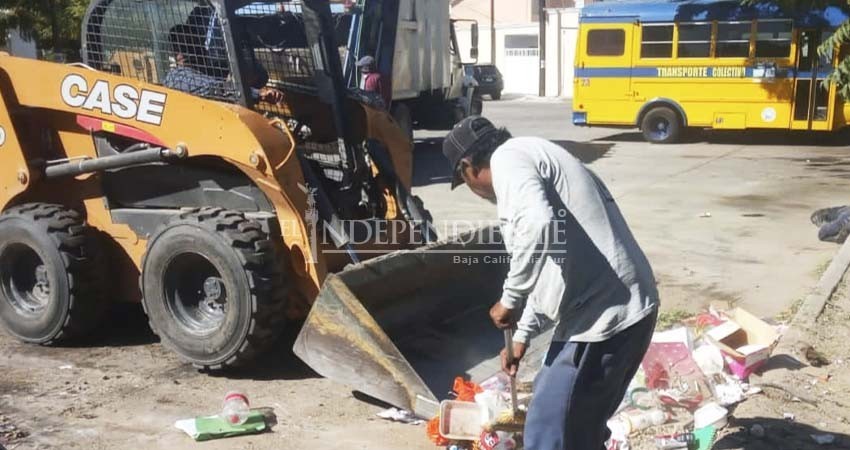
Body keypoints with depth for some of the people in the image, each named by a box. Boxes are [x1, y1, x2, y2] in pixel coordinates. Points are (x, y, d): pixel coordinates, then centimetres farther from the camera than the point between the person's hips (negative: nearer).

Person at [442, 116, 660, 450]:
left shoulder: (508, 159, -8)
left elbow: (539, 225, -29)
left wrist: (510, 299, -16)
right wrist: (523, 335, 36)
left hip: (602, 317, -10)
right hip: (627, 308, 10)